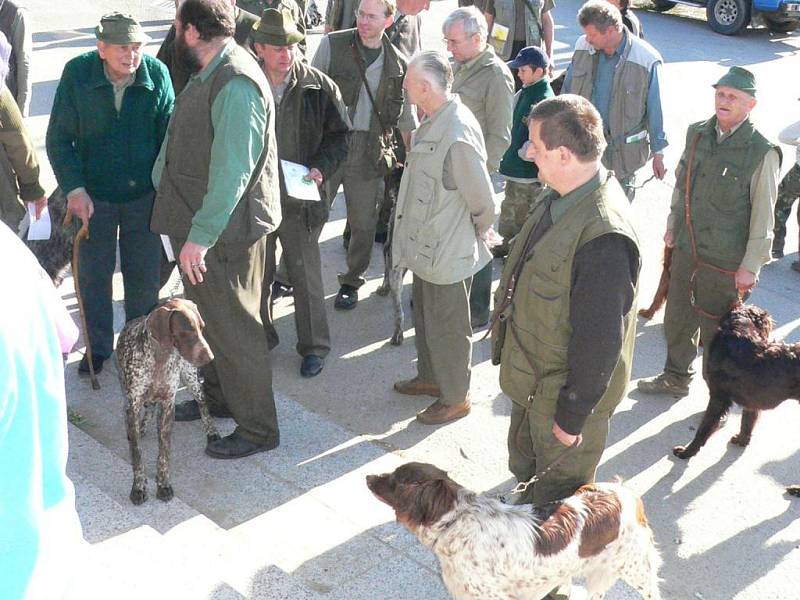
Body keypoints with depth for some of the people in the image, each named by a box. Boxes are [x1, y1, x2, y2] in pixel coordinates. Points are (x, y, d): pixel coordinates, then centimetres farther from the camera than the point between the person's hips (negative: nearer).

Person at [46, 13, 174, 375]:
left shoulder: (156, 74, -12)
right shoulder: (77, 73, -14)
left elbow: (169, 134, -3)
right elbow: (58, 138, -8)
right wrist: (74, 189, -17)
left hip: (144, 195, 0)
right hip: (93, 196, 0)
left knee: (144, 275, 11)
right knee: (93, 274, 11)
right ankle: (98, 346, 29)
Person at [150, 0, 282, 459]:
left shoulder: (236, 85, -24)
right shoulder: (209, 74, 7)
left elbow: (231, 172, -29)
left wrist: (200, 236, -27)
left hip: (226, 232, -10)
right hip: (199, 226, 10)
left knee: (235, 330, 2)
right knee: (208, 317, 24)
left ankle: (258, 429, 17)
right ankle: (219, 398, 44)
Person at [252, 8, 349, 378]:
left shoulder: (319, 87, -6)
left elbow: (338, 136, 2)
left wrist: (321, 168, -13)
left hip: (300, 199, -1)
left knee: (306, 276, 8)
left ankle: (314, 346, 23)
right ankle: (259, 337, 35)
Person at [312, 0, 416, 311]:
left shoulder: (397, 63, 4)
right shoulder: (333, 45, -3)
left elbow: (405, 115, 13)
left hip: (368, 151, 2)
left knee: (363, 223, 9)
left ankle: (351, 282, 27)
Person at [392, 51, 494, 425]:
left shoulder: (458, 136, -30)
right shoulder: (434, 121, 0)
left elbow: (483, 203, -22)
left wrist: (475, 235, -6)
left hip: (447, 253, -9)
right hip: (427, 245, 9)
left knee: (447, 328, 8)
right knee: (425, 316, 26)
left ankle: (455, 398, 27)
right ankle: (430, 376, 46)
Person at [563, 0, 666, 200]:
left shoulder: (647, 61, -19)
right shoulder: (583, 46, -7)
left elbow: (655, 110, -10)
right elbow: (568, 91, 7)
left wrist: (658, 153, -4)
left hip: (623, 149, -3)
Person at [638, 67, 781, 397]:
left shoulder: (762, 153, -17)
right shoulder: (697, 133, 1)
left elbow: (762, 217, -14)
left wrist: (750, 266, -12)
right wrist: (673, 226, 19)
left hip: (724, 260, -6)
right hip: (686, 247, 6)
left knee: (716, 328, 6)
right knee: (677, 317, 20)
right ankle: (676, 377, 41)